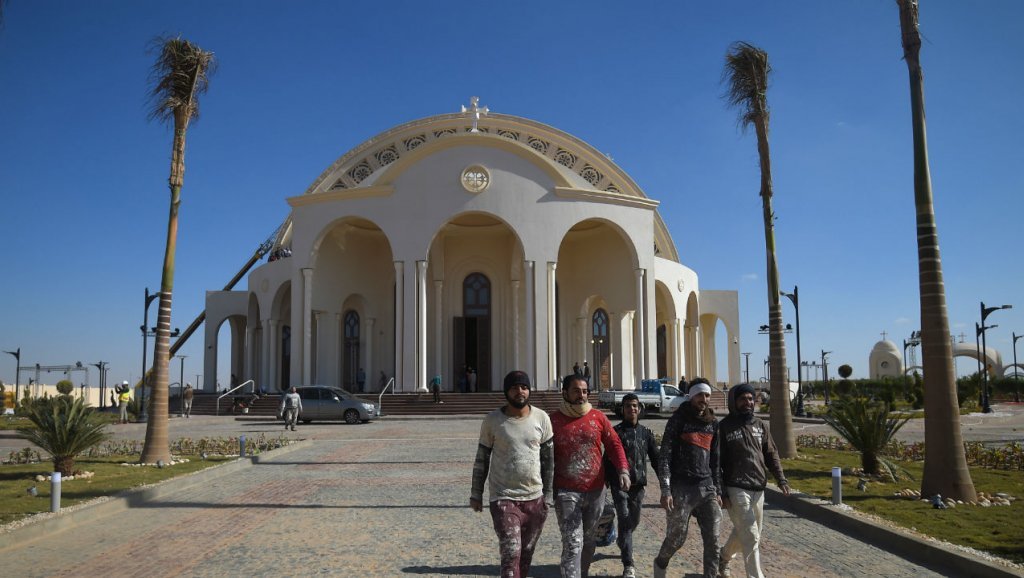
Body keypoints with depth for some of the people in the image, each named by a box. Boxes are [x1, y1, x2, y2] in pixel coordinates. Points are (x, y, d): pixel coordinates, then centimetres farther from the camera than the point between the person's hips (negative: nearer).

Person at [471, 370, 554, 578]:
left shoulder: (541, 418, 0)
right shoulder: (492, 420, -4)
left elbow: (549, 459, 6)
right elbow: (481, 459, 4)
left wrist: (547, 495, 4)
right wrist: (476, 494, 4)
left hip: (535, 498, 3)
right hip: (503, 498, -3)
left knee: (526, 555, 13)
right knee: (511, 555, -12)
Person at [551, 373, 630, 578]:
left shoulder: (598, 417, 2)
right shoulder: (553, 421, -4)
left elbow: (614, 444, 3)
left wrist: (623, 470, -13)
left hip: (595, 491, 4)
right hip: (566, 492, -3)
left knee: (589, 541, 18)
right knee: (573, 545, -9)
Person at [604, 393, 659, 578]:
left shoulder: (646, 433, 9)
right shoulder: (616, 431, -1)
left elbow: (655, 458, 9)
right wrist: (605, 482, -9)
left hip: (639, 485, 4)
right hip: (619, 484, -4)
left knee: (634, 521, 14)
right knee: (624, 520, -11)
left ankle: (621, 541, 46)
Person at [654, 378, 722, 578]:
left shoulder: (713, 424, 12)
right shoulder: (678, 420, -4)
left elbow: (715, 459, 17)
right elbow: (665, 456, -9)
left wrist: (718, 491, 12)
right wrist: (665, 490, -15)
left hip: (707, 488, 5)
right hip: (682, 488, -4)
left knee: (712, 539, -2)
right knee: (677, 537, 3)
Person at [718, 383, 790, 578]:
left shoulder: (760, 425, 10)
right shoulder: (724, 427, -8)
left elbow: (771, 454, 12)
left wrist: (781, 478, -3)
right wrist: (721, 491, -12)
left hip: (758, 489, 6)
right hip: (736, 490, -6)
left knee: (742, 533, 20)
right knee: (751, 538, -8)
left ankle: (723, 557, 45)